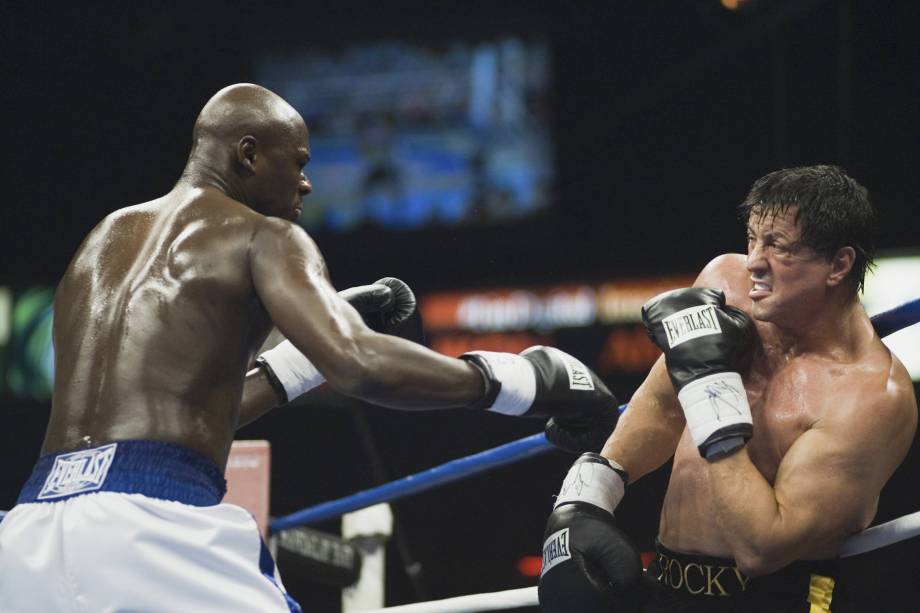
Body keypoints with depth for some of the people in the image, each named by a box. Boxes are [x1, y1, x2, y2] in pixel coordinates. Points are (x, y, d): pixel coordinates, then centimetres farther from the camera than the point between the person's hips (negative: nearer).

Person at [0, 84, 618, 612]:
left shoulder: (103, 242, 26)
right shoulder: (262, 236, 4)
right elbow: (359, 365, -14)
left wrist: (309, 354, 33)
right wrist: (522, 378, -4)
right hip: (147, 525, -7)